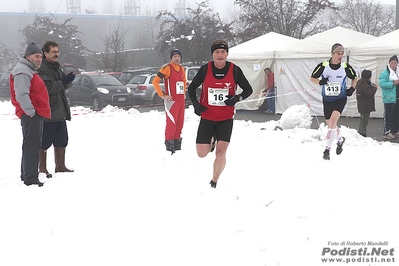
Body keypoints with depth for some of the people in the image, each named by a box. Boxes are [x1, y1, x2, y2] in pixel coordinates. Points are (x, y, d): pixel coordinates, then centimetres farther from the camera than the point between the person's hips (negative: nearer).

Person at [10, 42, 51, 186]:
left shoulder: (30, 71, 22)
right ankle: (30, 178, -12)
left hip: (36, 115, 11)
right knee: (31, 146, -11)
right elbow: (21, 95, -23)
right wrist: (31, 112, -22)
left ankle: (27, 174, 26)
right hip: (31, 115, -11)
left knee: (33, 146, 17)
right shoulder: (22, 72, -13)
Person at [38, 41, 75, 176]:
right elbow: (47, 88, -22)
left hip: (60, 112, 9)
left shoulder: (56, 67, 17)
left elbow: (65, 85, 16)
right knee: (44, 142, -2)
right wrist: (63, 82, -19)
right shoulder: (41, 69, -12)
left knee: (61, 140, 14)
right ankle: (42, 168, 6)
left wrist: (68, 80, -6)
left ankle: (60, 166, 23)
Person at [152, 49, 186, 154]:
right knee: (171, 123, -11)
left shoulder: (182, 69, 14)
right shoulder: (167, 68, -9)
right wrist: (162, 95, -11)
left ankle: (177, 145, 19)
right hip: (171, 100, -7)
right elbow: (155, 81, -11)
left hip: (181, 101, 7)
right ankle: (169, 145, -6)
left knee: (179, 123, 10)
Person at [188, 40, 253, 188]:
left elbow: (248, 89, 3)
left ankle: (214, 182, 13)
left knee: (221, 153, -9)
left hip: (226, 118, -1)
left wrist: (238, 98, -16)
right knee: (202, 154, 0)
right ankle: (211, 141, 36)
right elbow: (191, 88, 7)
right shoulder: (205, 69, -6)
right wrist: (195, 103, -8)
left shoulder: (235, 70, -7)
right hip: (207, 117, 1)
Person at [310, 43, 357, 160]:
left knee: (333, 120, -21)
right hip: (327, 99, 2)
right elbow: (312, 78, 2)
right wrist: (320, 82, -19)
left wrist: (352, 89, -5)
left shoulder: (346, 67, -6)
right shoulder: (323, 66, -9)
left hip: (340, 99, -2)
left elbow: (354, 78, 12)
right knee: (330, 124, 11)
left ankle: (327, 149, -16)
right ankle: (340, 139, 43)